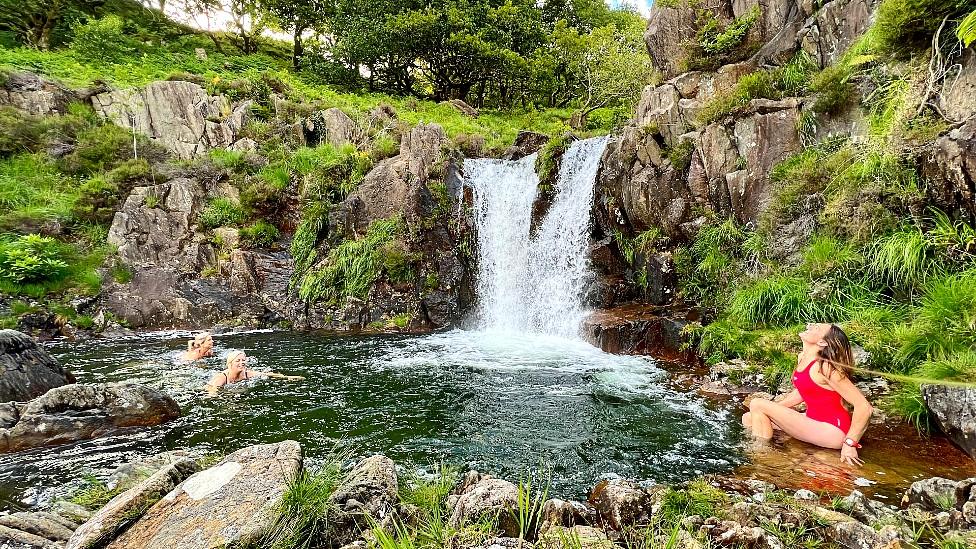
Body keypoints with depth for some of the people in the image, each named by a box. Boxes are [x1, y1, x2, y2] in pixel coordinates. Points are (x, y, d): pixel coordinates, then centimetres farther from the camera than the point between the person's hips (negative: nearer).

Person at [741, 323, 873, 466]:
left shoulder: (824, 368, -23)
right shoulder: (802, 358, 4)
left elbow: (864, 407, -22)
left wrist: (849, 444, -20)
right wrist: (773, 409, 14)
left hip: (831, 432, -9)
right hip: (814, 420, 9)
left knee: (757, 404, -14)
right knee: (749, 419, 1)